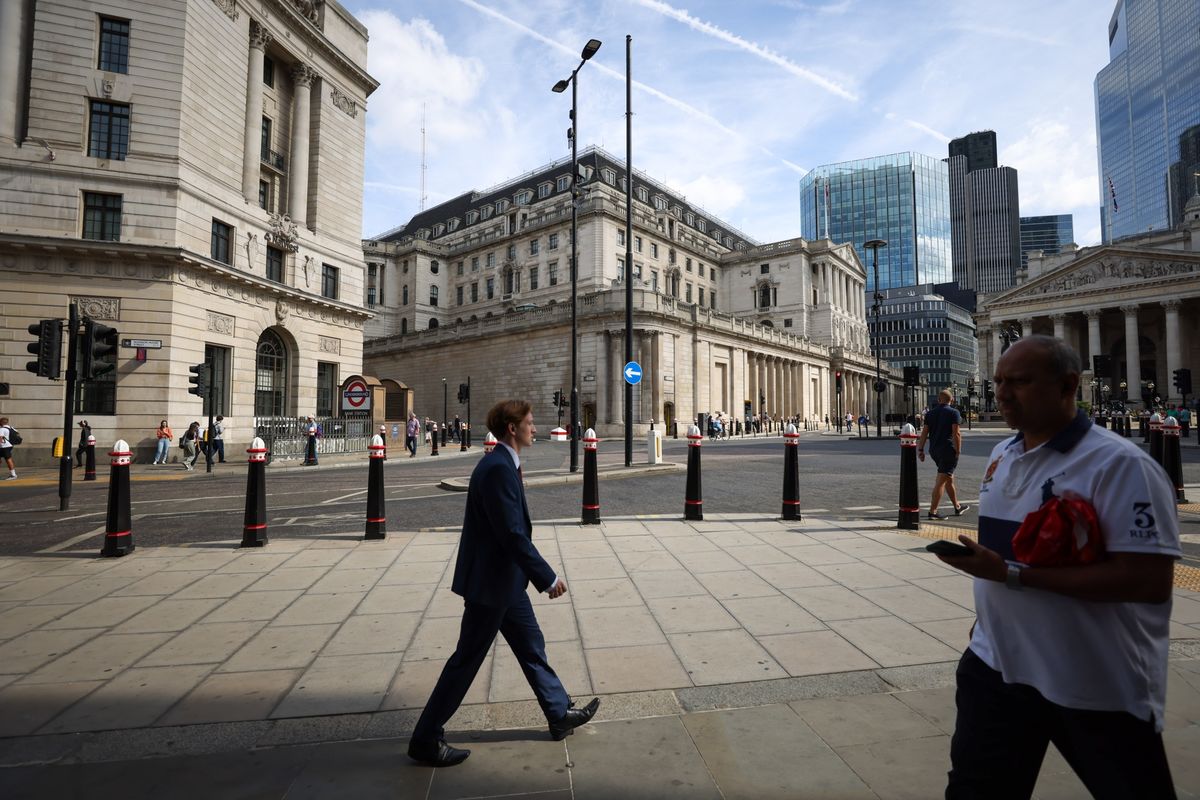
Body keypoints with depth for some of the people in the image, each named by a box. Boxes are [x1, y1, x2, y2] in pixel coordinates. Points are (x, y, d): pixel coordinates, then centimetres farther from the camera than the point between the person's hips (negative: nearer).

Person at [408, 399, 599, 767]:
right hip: (491, 582, -10)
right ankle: (425, 739, 23)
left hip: (504, 579, 10)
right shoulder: (498, 468, -24)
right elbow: (512, 534, -27)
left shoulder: (501, 464, 8)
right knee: (466, 660, 5)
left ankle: (560, 714, 35)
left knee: (532, 647, 19)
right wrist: (548, 578, -21)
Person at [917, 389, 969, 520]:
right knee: (941, 481, -5)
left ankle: (957, 508, 31)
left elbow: (924, 433, 6)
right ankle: (933, 511, -7)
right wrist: (958, 451, -10)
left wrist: (920, 450, 7)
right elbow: (956, 433, -13)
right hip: (948, 449, -6)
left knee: (949, 479, 19)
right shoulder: (954, 412, -5)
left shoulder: (930, 413, 10)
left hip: (934, 450, 6)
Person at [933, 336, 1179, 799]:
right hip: (997, 666, 7)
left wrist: (1012, 575, -29)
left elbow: (1149, 580, -26)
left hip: (1097, 688, -6)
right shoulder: (1002, 455, 5)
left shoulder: (1120, 464, -19)